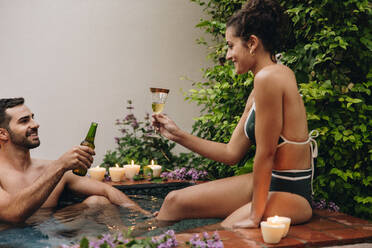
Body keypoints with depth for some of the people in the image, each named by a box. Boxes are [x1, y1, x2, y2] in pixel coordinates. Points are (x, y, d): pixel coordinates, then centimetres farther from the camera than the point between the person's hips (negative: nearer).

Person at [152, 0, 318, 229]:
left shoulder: (269, 77, -21)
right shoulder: (256, 94, 8)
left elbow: (265, 154, -21)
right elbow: (232, 153, 11)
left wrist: (255, 215, -15)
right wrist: (179, 135, 14)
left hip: (291, 194, -9)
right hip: (268, 182, 9)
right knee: (175, 202, 7)